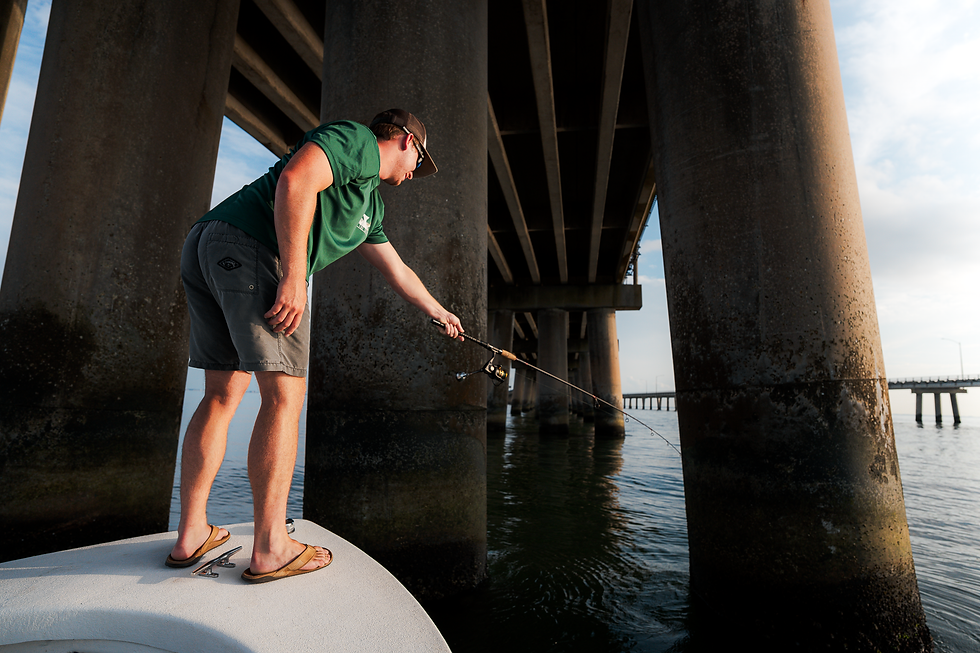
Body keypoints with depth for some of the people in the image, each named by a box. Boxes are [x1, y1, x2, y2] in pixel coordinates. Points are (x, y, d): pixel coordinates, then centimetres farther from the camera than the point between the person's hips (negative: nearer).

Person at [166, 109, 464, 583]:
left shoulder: (370, 204, 30)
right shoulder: (357, 139, 4)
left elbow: (395, 269, 38)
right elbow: (294, 180, -16)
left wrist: (437, 311, 48)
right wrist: (295, 277, -20)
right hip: (249, 246, -10)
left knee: (223, 394, 10)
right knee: (284, 395, -9)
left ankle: (191, 535, 17)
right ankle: (271, 549, -3)